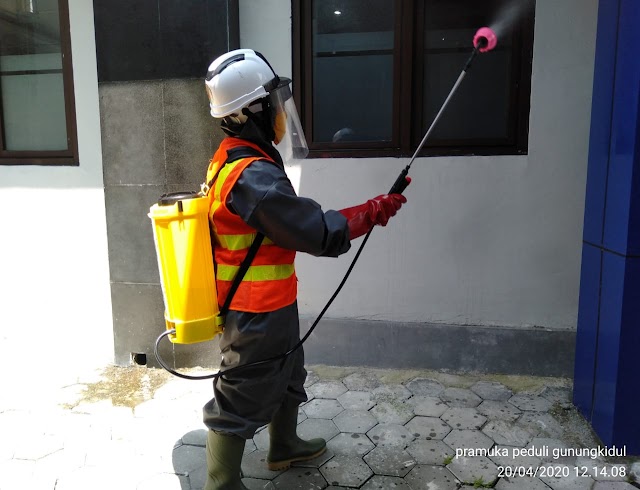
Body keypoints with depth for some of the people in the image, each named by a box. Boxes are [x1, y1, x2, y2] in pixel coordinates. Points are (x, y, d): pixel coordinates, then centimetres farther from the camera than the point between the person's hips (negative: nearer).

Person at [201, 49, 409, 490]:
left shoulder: (230, 159, 4)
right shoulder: (255, 177, -28)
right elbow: (320, 234, -24)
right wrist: (375, 211, -13)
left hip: (267, 305, 10)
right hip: (258, 314, -10)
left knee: (287, 375, 27)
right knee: (242, 398, 8)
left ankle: (284, 447, 50)